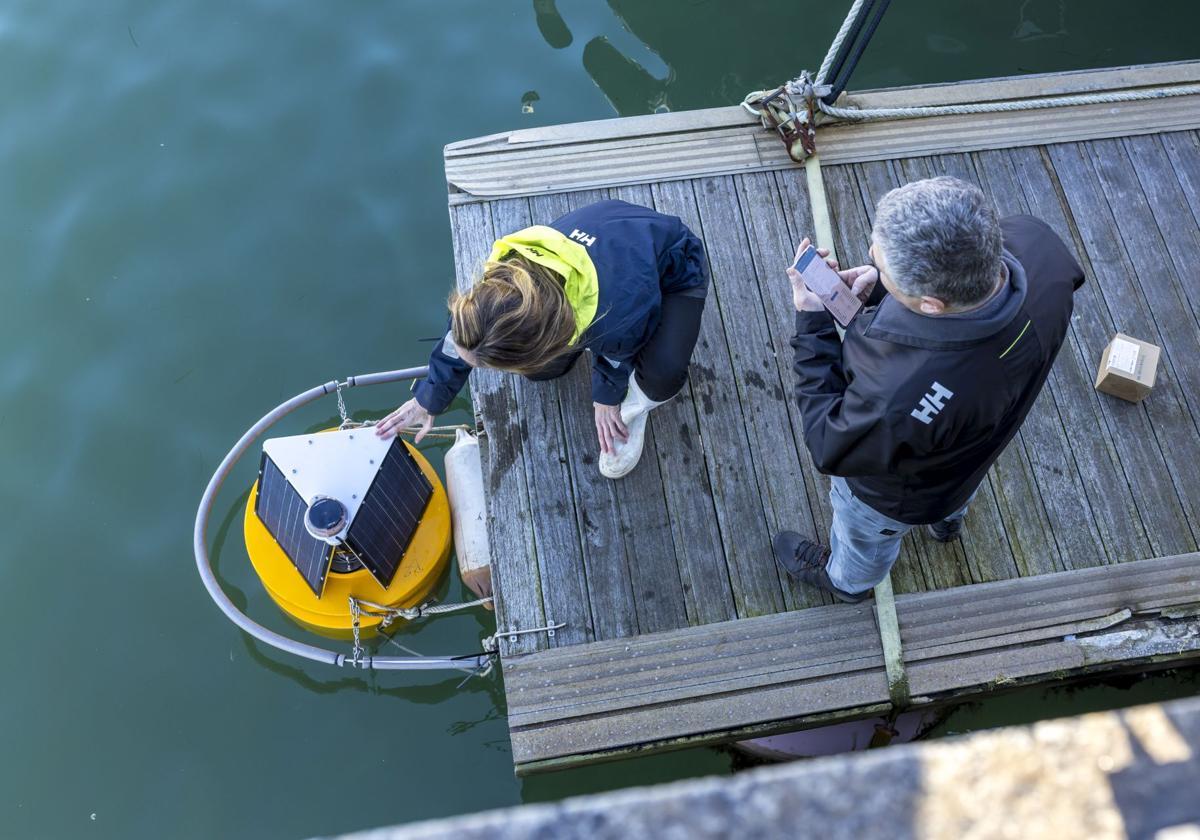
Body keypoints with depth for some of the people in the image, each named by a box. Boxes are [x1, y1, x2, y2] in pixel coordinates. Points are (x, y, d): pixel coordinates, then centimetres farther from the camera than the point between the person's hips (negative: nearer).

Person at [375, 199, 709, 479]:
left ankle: (634, 409, 2)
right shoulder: (508, 275, -32)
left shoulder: (621, 322, -47)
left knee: (664, 372, -31)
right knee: (540, 365, -6)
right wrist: (428, 400, 4)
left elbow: (618, 355, -20)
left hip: (675, 272, -4)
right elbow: (463, 337, -10)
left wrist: (607, 397, 2)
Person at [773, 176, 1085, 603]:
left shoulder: (901, 399, -52)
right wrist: (882, 286, -22)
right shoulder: (1034, 240, -35)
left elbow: (832, 448, -29)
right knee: (954, 494, 43)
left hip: (902, 492, -5)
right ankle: (947, 518, 79)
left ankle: (847, 580, 69)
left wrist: (812, 324, -29)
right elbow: (967, 281, -9)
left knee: (865, 538, 33)